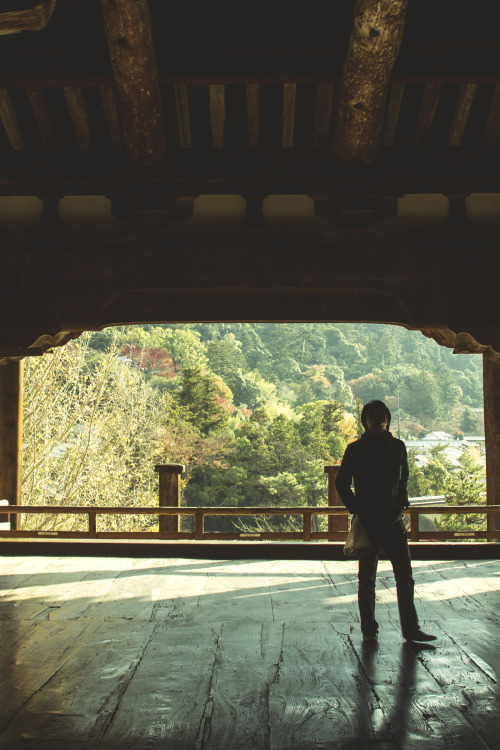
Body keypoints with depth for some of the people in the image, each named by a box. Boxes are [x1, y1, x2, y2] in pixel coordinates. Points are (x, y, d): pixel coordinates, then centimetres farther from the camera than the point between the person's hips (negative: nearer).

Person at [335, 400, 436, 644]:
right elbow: (342, 483, 3)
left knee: (405, 575, 4)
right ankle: (369, 631, 15)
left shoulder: (398, 447, 8)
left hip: (393, 520, 3)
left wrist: (402, 503, 5)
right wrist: (355, 509, -6)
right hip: (367, 522, -2)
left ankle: (410, 628, 13)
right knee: (367, 578, 5)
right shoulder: (355, 449, -1)